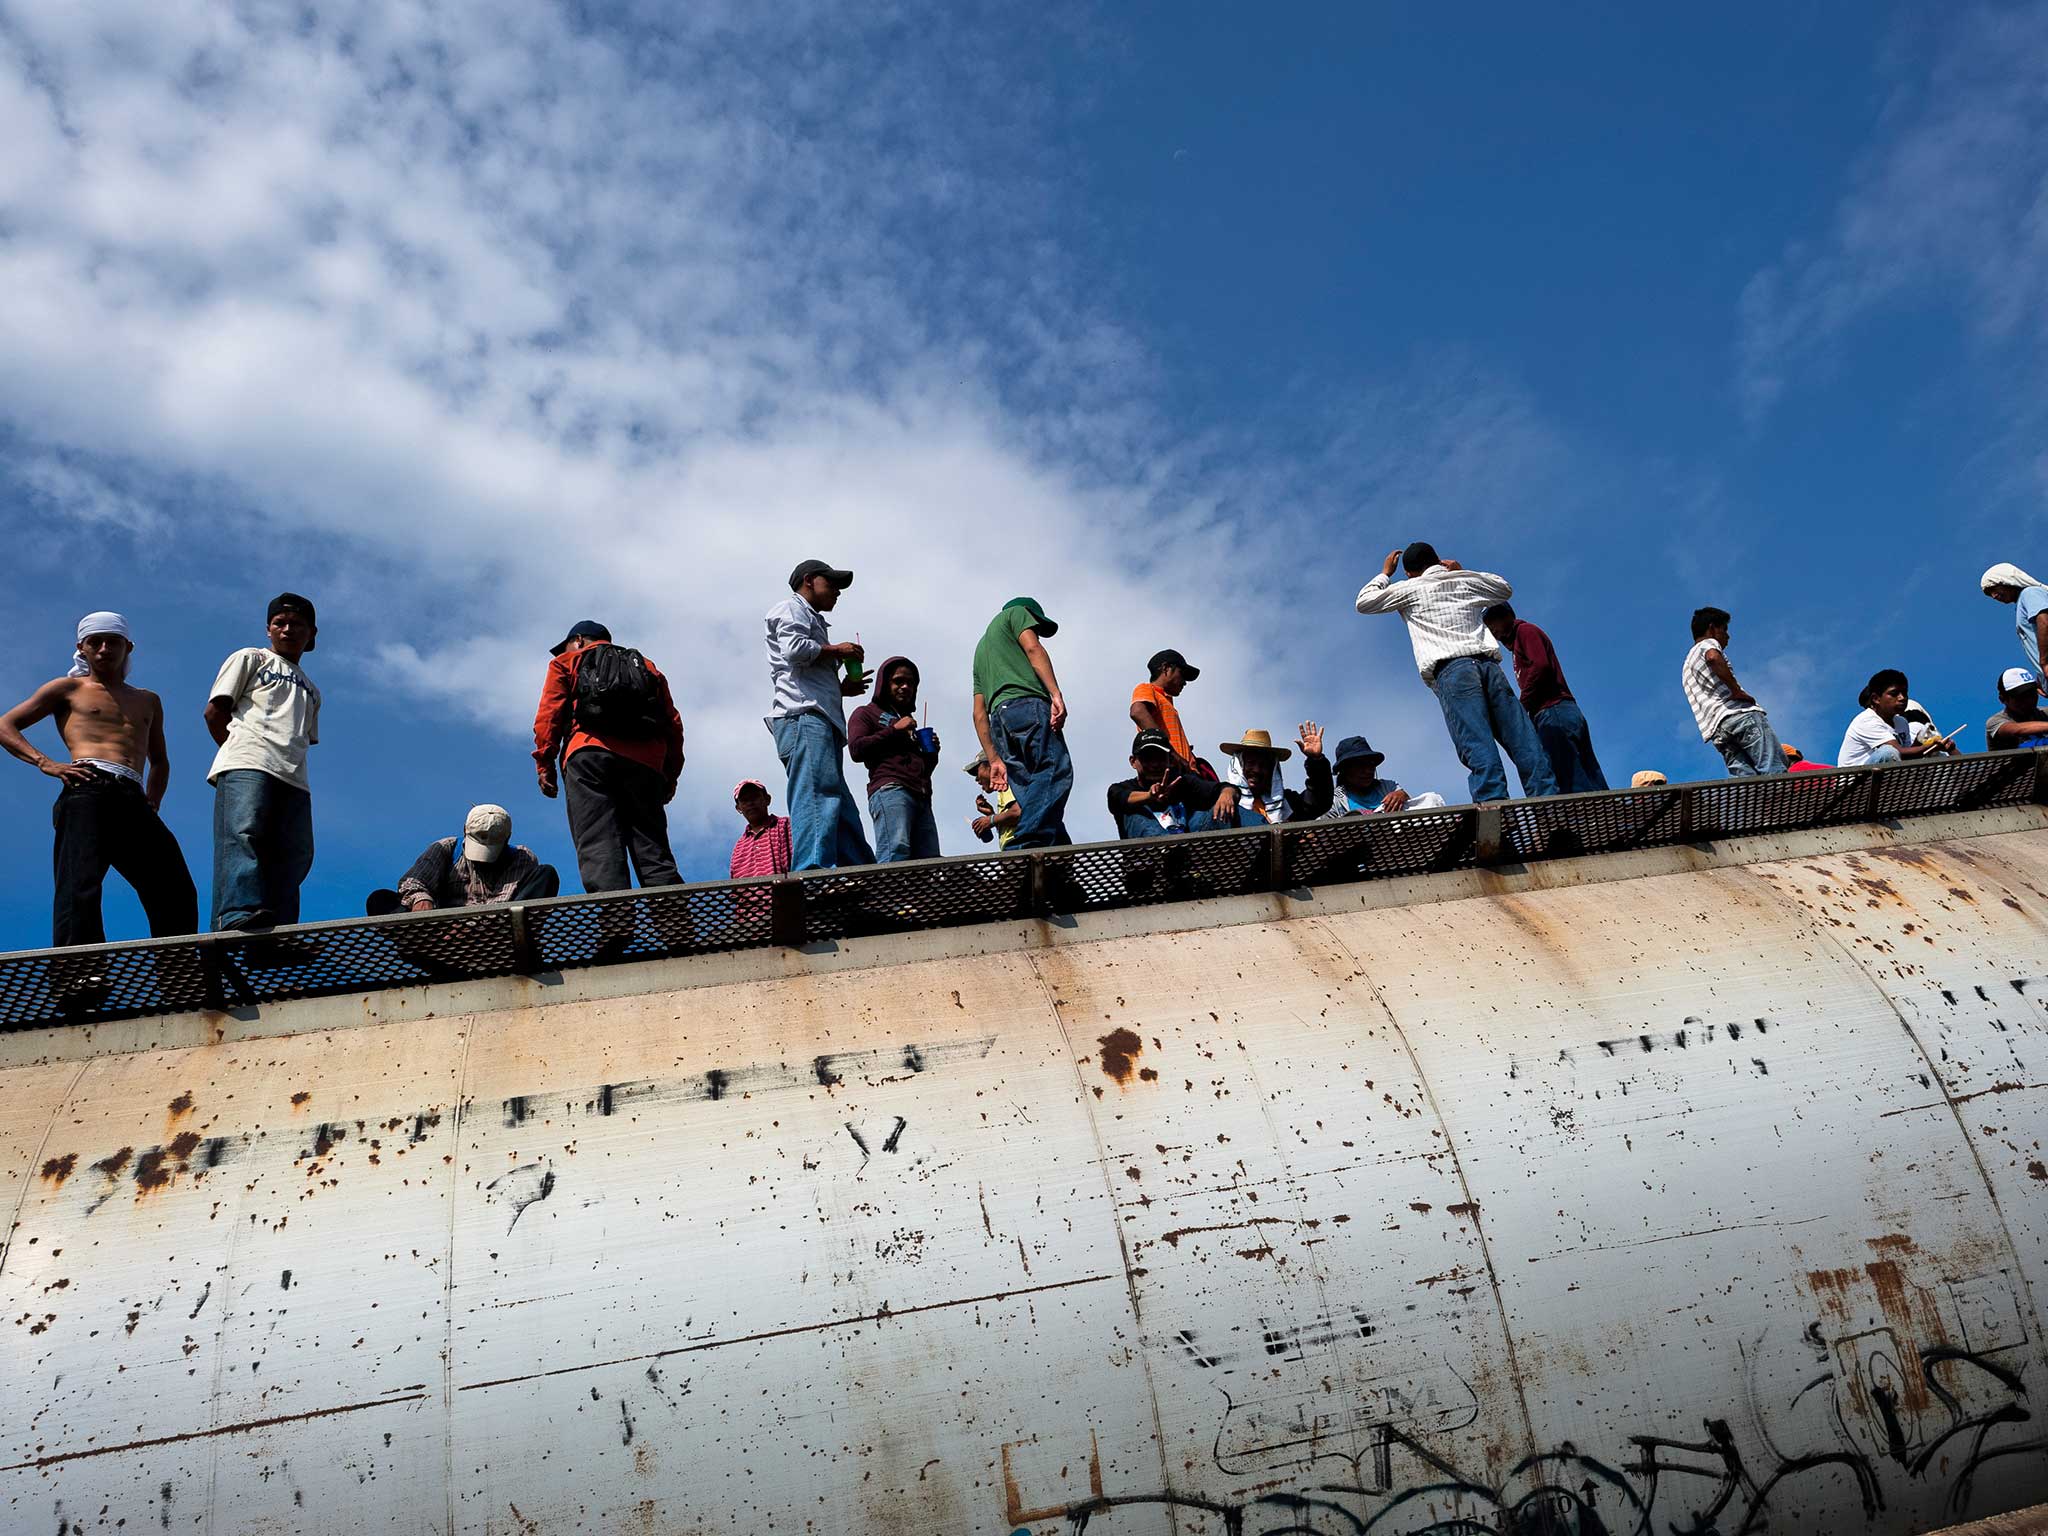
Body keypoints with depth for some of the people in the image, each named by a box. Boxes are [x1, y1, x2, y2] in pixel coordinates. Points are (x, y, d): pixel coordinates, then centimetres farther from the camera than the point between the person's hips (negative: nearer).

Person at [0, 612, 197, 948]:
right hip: (87, 791, -4)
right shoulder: (69, 688, 21)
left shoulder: (148, 701, 32)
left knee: (178, 896, -9)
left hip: (134, 801, 4)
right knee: (81, 887, -21)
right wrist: (47, 764, -2)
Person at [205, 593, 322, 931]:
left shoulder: (311, 691, 38)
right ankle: (239, 913, -43)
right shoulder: (250, 659, 22)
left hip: (293, 777, 5)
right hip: (247, 765, -5)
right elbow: (215, 711, 12)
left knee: (293, 854, -12)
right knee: (243, 834, -27)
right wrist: (239, 751, 4)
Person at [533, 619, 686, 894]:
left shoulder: (566, 662, 23)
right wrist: (670, 775, 20)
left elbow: (549, 712, 7)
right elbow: (673, 724, 21)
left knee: (598, 850, -15)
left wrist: (544, 762, 4)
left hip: (590, 755, -3)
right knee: (653, 853, -2)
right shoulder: (649, 668, 32)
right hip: (645, 761, 3)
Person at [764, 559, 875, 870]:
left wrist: (843, 688, 19)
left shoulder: (813, 621, 36)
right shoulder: (791, 608, 9)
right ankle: (814, 873, -33)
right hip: (803, 716, -10)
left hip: (821, 719, 10)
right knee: (817, 795, -23)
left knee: (842, 809, 3)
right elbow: (794, 648, -12)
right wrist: (836, 650, 1)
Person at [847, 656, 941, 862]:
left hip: (922, 797, 7)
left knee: (930, 865, -11)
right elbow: (856, 749, -1)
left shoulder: (909, 721, 38)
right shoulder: (866, 713, 18)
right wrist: (894, 730, -1)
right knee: (896, 852, -29)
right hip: (890, 790, -7)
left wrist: (932, 752, 17)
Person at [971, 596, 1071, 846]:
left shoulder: (981, 650, 39)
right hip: (1027, 703, -7)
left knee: (1035, 801, -2)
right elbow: (1033, 648, -1)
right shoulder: (1018, 612, 22)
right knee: (1054, 772, -22)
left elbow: (979, 714, 29)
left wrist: (994, 760, 22)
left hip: (999, 715, 7)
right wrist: (1056, 694, -13)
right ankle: (1027, 848, -42)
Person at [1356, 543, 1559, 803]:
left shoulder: (1411, 588, 17)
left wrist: (1385, 573, 38)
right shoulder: (1465, 580, 27)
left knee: (1480, 752, -20)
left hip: (1451, 671, -3)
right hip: (1489, 664, 3)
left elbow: (1364, 602, 25)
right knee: (1526, 745, -5)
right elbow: (1505, 589, 45)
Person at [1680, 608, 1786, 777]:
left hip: (1717, 730, 7)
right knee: (1775, 772, -17)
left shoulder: (1687, 666, 35)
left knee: (1743, 778, -6)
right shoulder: (1708, 644, 10)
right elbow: (1713, 658, -16)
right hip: (1739, 713, -7)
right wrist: (1737, 691, -14)